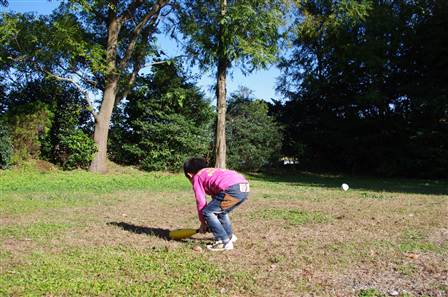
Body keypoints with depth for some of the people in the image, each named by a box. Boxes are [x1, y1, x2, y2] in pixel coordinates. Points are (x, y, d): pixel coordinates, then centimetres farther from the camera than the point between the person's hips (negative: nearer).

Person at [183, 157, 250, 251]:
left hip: (233, 189, -9)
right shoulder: (212, 171, 35)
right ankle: (230, 236, 42)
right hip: (245, 187, 9)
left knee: (207, 213, 3)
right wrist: (212, 223, 42)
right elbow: (216, 198, 38)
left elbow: (201, 202, 11)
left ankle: (225, 242, 2)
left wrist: (203, 223, 24)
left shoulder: (196, 177, 14)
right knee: (220, 211, 29)